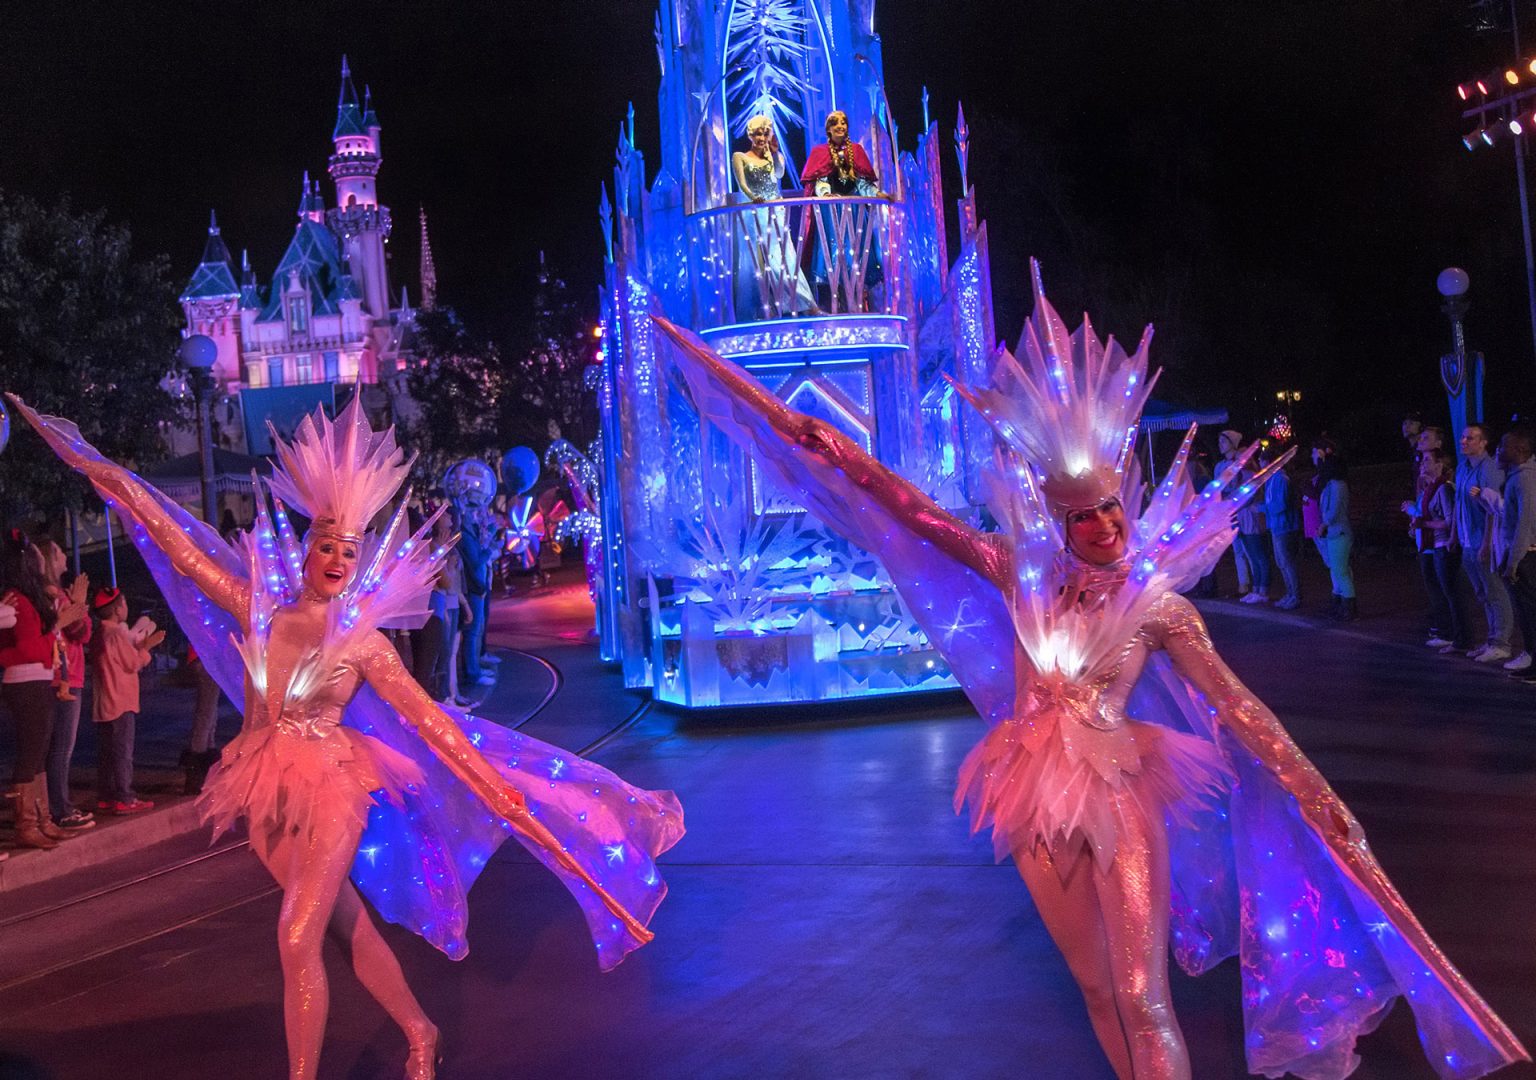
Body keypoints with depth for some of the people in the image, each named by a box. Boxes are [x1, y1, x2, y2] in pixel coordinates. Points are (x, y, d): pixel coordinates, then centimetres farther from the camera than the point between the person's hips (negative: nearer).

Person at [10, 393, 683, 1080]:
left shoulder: (364, 643, -6)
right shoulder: (264, 614, 3)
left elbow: (429, 720, -6)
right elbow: (187, 555, 7)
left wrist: (493, 787, -11)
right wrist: (120, 484, 10)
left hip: (329, 794, -4)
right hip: (269, 799, 4)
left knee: (296, 941, -14)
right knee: (349, 927, 14)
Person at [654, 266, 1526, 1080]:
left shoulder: (1158, 605, -6)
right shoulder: (1025, 576, 0)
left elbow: (1235, 705, -6)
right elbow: (918, 514, 2)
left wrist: (1314, 793, -11)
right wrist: (829, 446, 1)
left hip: (1119, 800, -3)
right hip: (1040, 801, 3)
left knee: (1143, 998, -6)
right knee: (1095, 988, 14)